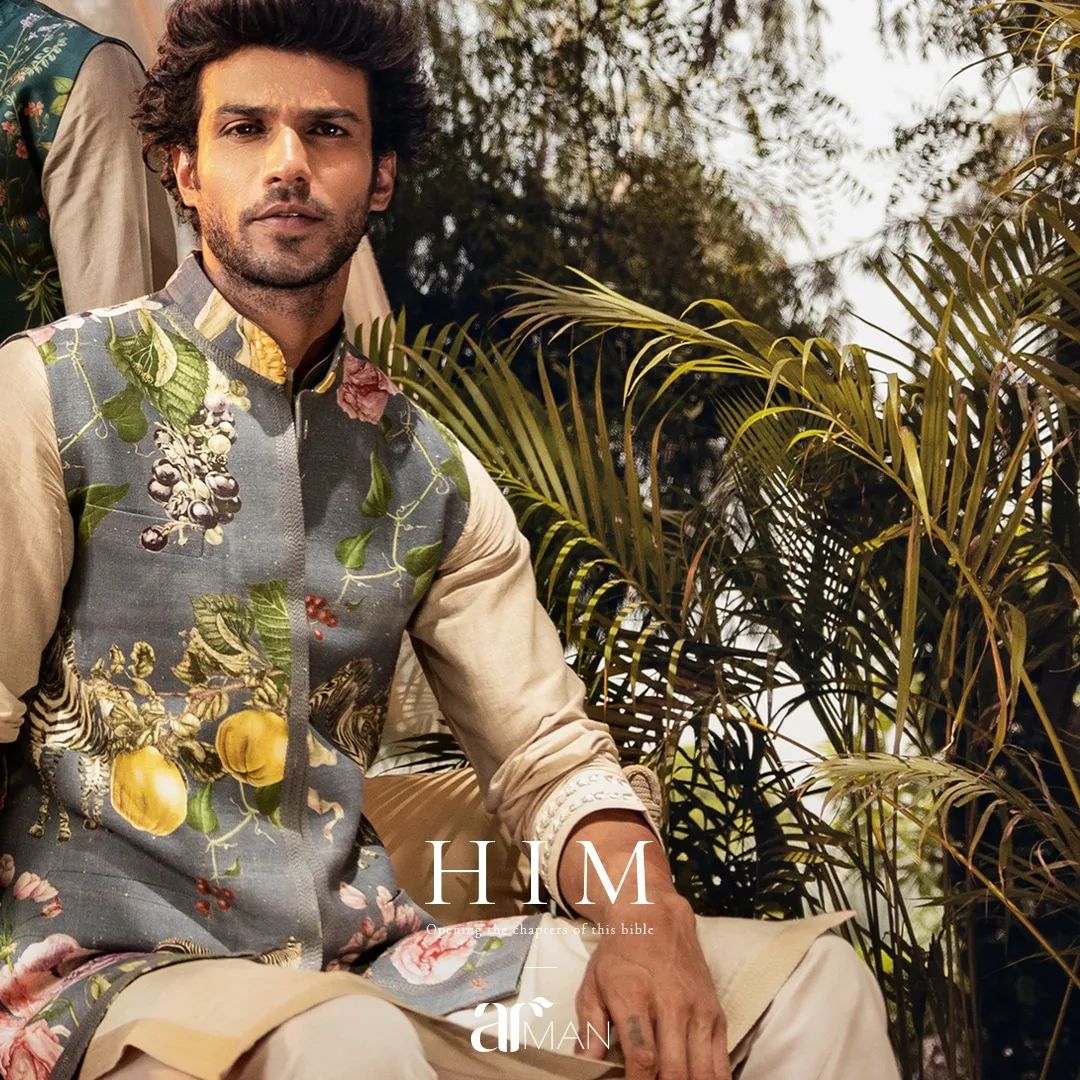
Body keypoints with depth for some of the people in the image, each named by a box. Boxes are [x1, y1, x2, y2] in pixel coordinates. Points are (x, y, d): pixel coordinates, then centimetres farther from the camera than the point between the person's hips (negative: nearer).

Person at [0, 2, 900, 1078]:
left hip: (365, 960, 5)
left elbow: (549, 756, 11)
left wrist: (648, 921, -11)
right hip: (112, 970, -5)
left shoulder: (430, 477, 12)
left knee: (812, 979, -6)